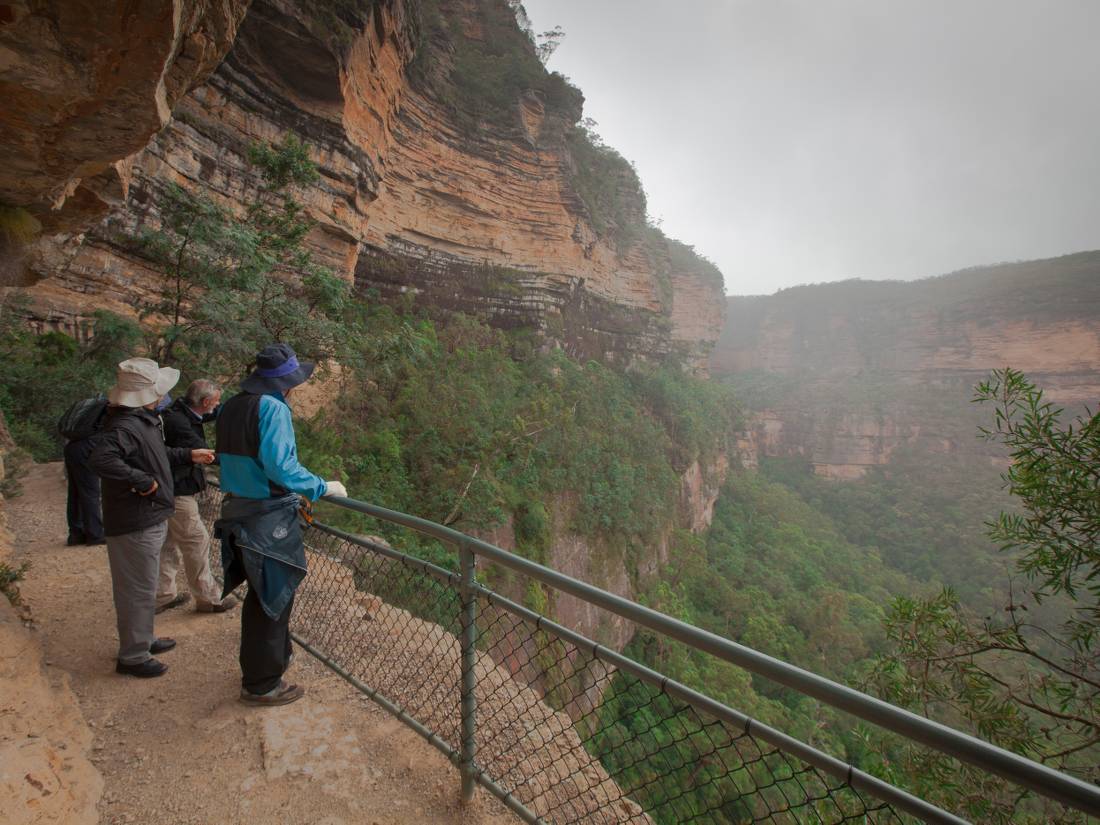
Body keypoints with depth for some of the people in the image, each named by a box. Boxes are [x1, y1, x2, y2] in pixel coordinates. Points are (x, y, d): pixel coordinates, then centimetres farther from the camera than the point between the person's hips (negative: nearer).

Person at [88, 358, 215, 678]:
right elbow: (99, 458, -41)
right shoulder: (125, 426, -25)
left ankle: (143, 639, 42)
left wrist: (188, 455, 23)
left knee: (142, 588, 25)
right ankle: (132, 656, 21)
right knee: (138, 591, 5)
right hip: (135, 523, -11)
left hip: (149, 520, 11)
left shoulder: (143, 420, 8)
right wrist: (143, 481, -32)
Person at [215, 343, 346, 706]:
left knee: (261, 594, 24)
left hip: (238, 512, 9)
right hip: (268, 519, -9)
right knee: (272, 599, 6)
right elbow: (281, 466, -26)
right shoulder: (272, 408, -19)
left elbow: (234, 461, 15)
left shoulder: (229, 408, 9)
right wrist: (323, 487, -13)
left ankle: (258, 666, 42)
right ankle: (261, 685, 20)